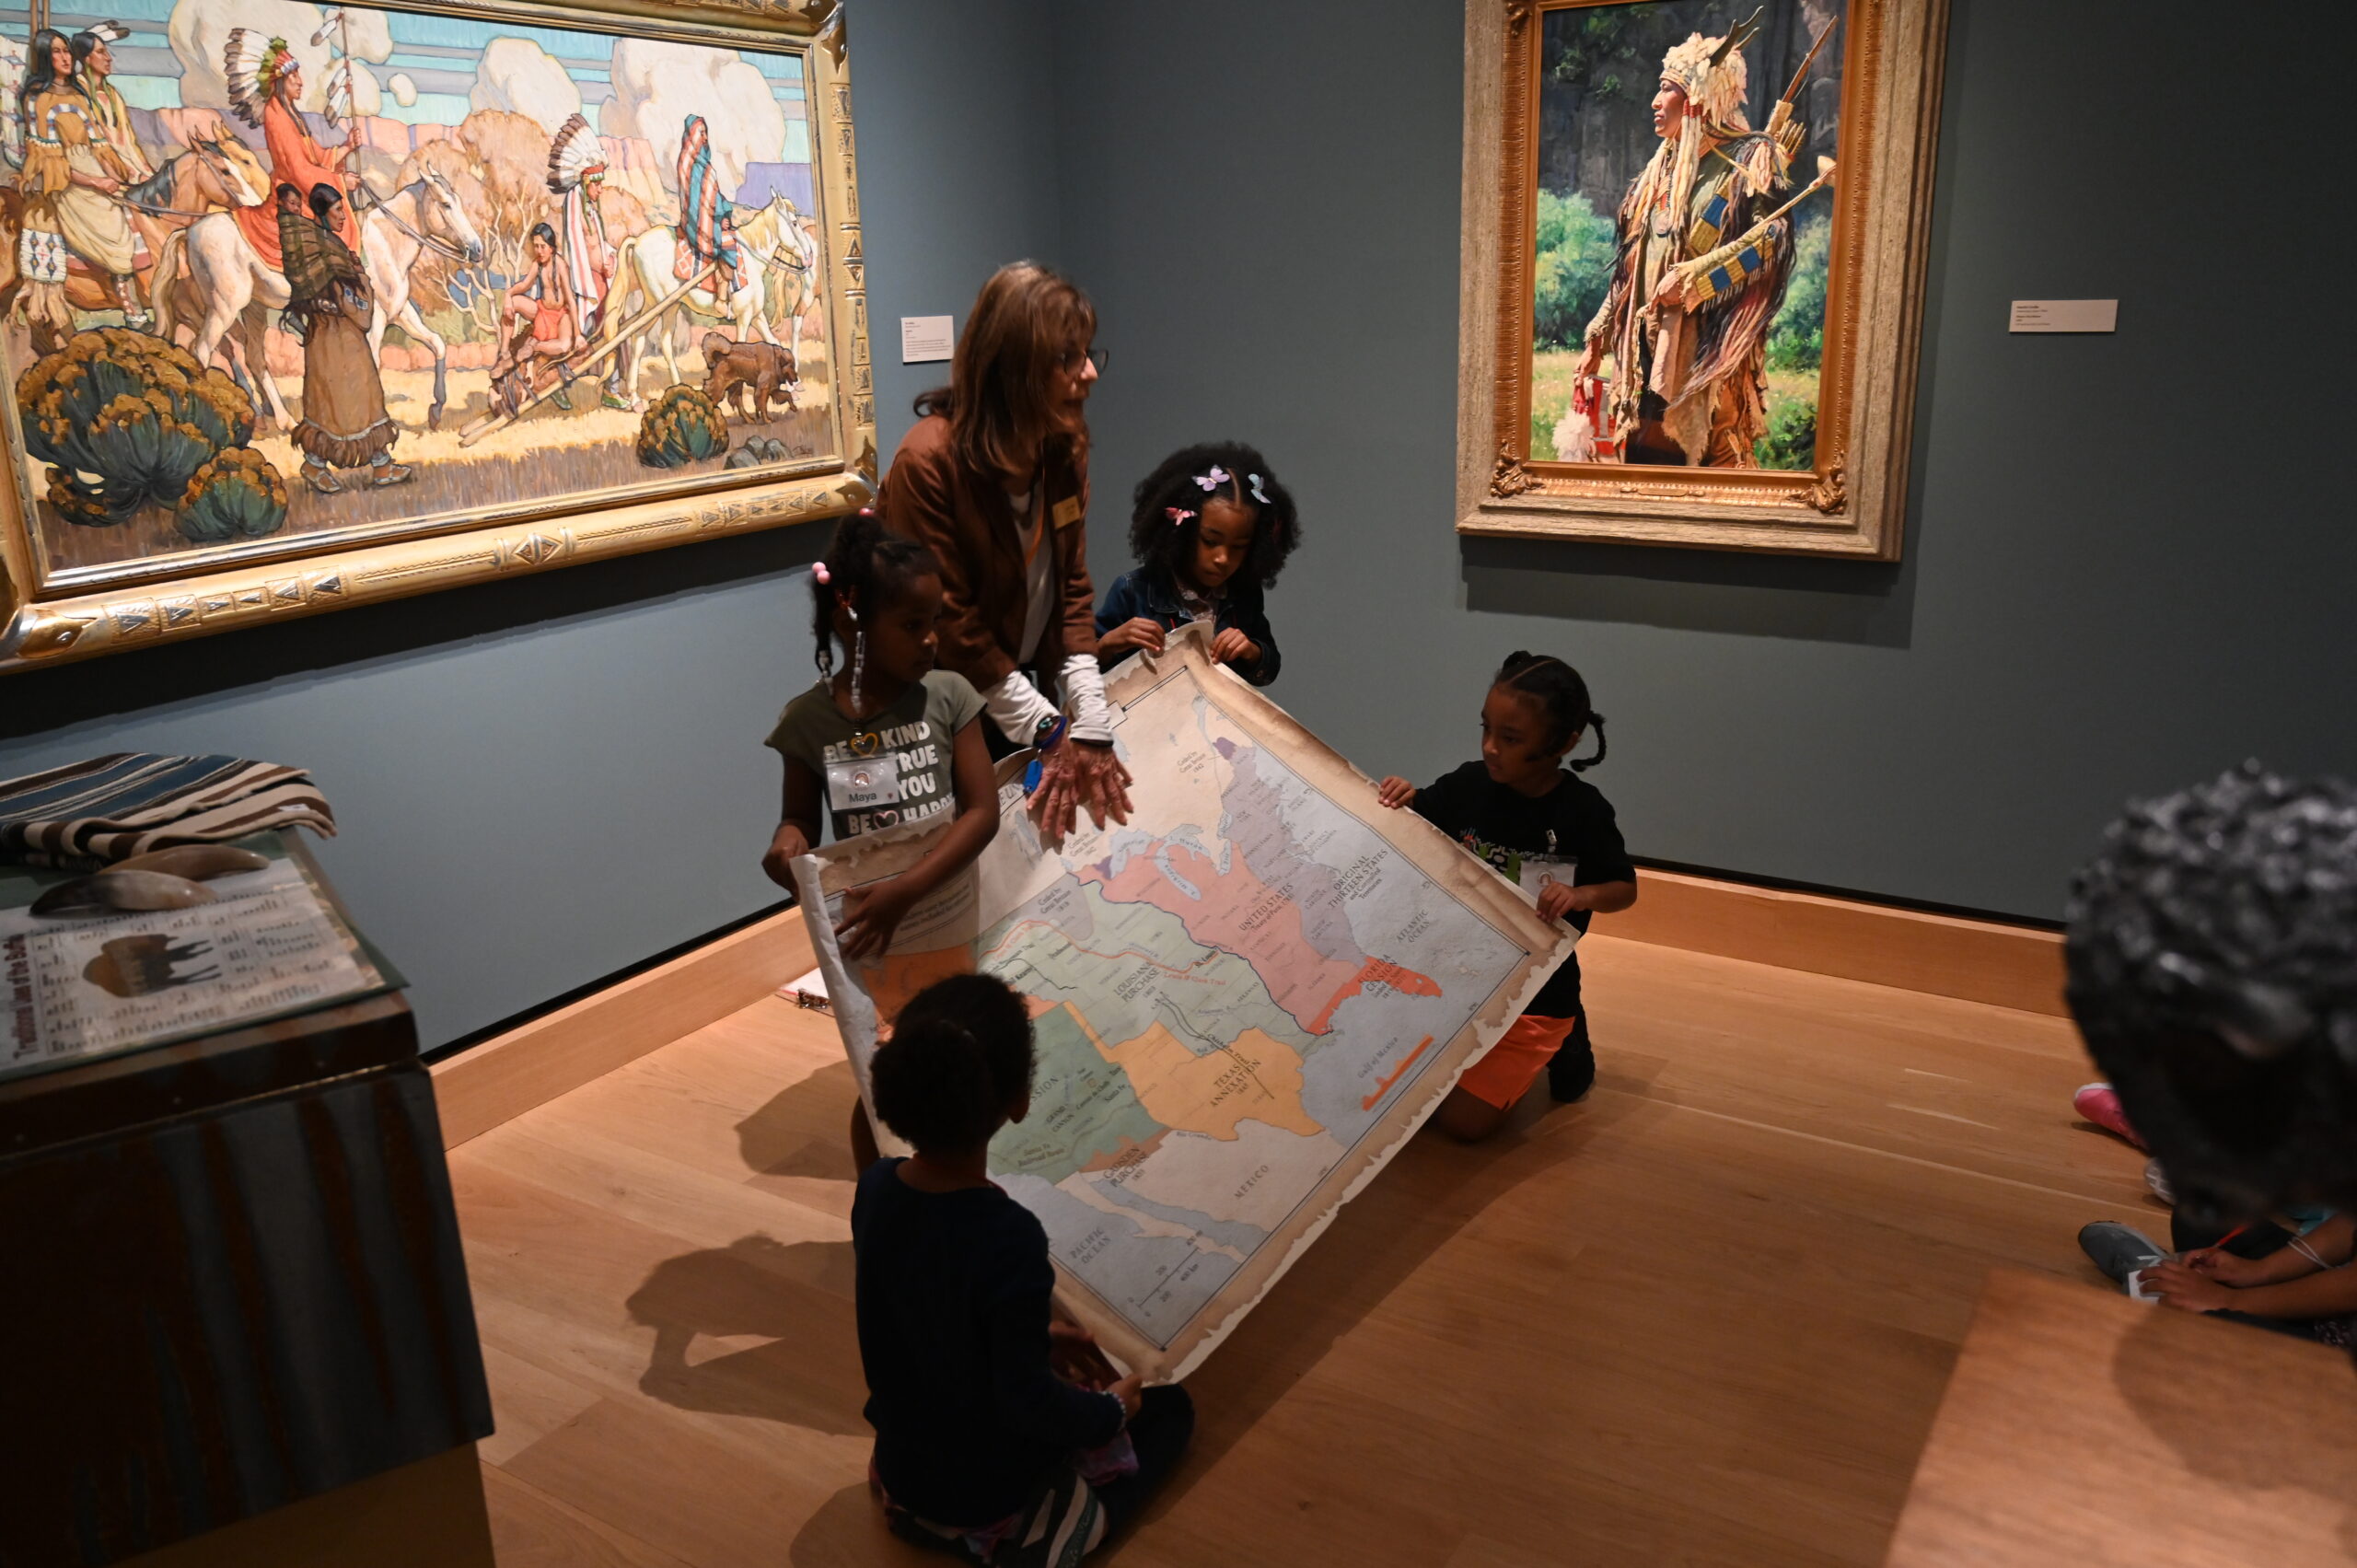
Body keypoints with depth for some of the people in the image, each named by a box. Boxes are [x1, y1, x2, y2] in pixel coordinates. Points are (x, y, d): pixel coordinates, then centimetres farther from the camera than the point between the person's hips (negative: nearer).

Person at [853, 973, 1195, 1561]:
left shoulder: (876, 1188, -13)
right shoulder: (1010, 1237, -35)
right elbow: (1027, 1399, -27)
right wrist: (1112, 1411, -8)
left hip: (902, 1470, 7)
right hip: (992, 1495, -6)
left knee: (1061, 1370, 31)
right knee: (1171, 1407, 15)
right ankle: (1038, 1533, 1)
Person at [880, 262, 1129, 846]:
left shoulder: (1065, 448, -4)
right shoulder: (927, 462, -25)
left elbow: (1073, 589, -6)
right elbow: (951, 624, -23)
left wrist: (1091, 727, -15)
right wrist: (1051, 731, -21)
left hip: (1022, 687, 6)